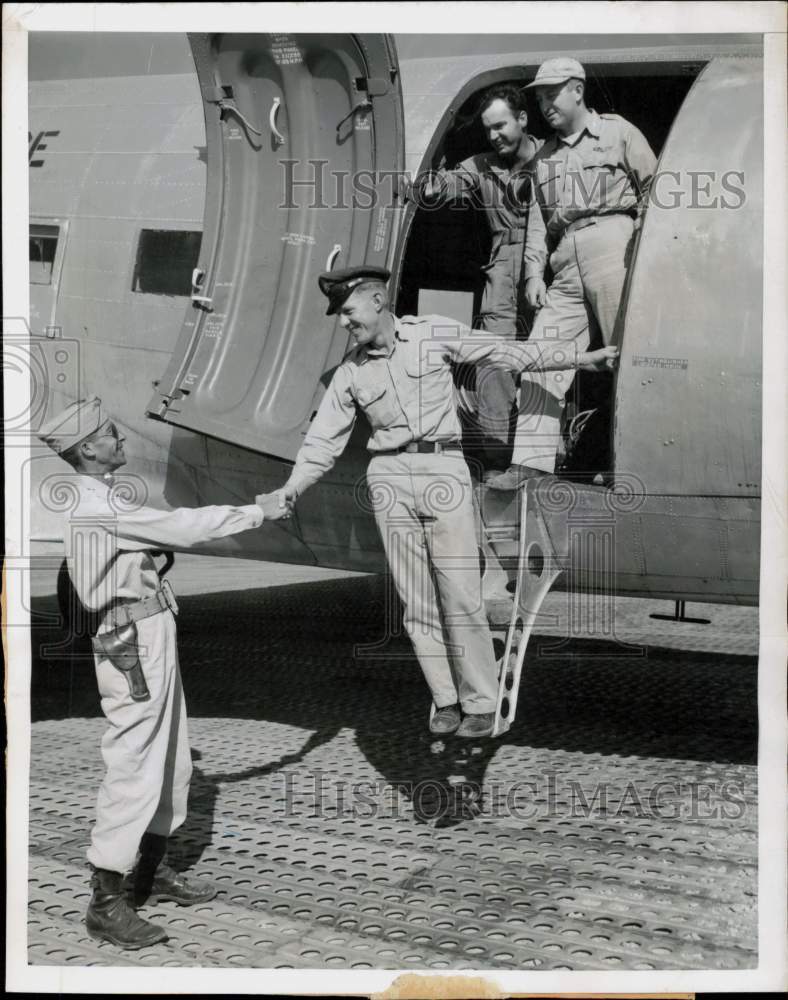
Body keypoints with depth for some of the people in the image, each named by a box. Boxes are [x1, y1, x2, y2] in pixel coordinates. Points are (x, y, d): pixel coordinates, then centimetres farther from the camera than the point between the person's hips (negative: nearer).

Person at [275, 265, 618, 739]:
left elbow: (508, 353, 6)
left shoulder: (434, 334, 3)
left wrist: (581, 358, 5)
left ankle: (481, 703, 1)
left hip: (444, 466, -3)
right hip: (390, 476, 3)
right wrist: (292, 488, -4)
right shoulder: (351, 372, 10)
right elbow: (324, 440, 10)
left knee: (461, 593, -8)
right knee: (417, 600, 2)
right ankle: (446, 700, 11)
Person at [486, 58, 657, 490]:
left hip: (612, 247, -5)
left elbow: (653, 187, 4)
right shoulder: (544, 157, 24)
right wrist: (534, 273, 11)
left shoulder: (618, 132, 10)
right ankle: (530, 460, -7)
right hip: (566, 266, 5)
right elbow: (538, 222, 23)